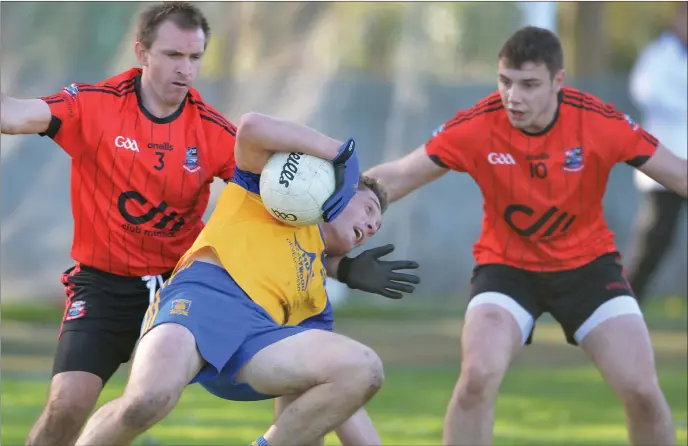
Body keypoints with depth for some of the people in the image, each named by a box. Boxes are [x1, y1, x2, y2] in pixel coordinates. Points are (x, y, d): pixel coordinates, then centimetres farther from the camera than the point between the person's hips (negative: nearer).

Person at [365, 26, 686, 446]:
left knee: (642, 391, -11)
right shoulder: (476, 127, -20)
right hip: (507, 265, -1)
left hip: (588, 263, 1)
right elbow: (394, 178, -11)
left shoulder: (600, 122, -21)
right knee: (477, 376, -25)